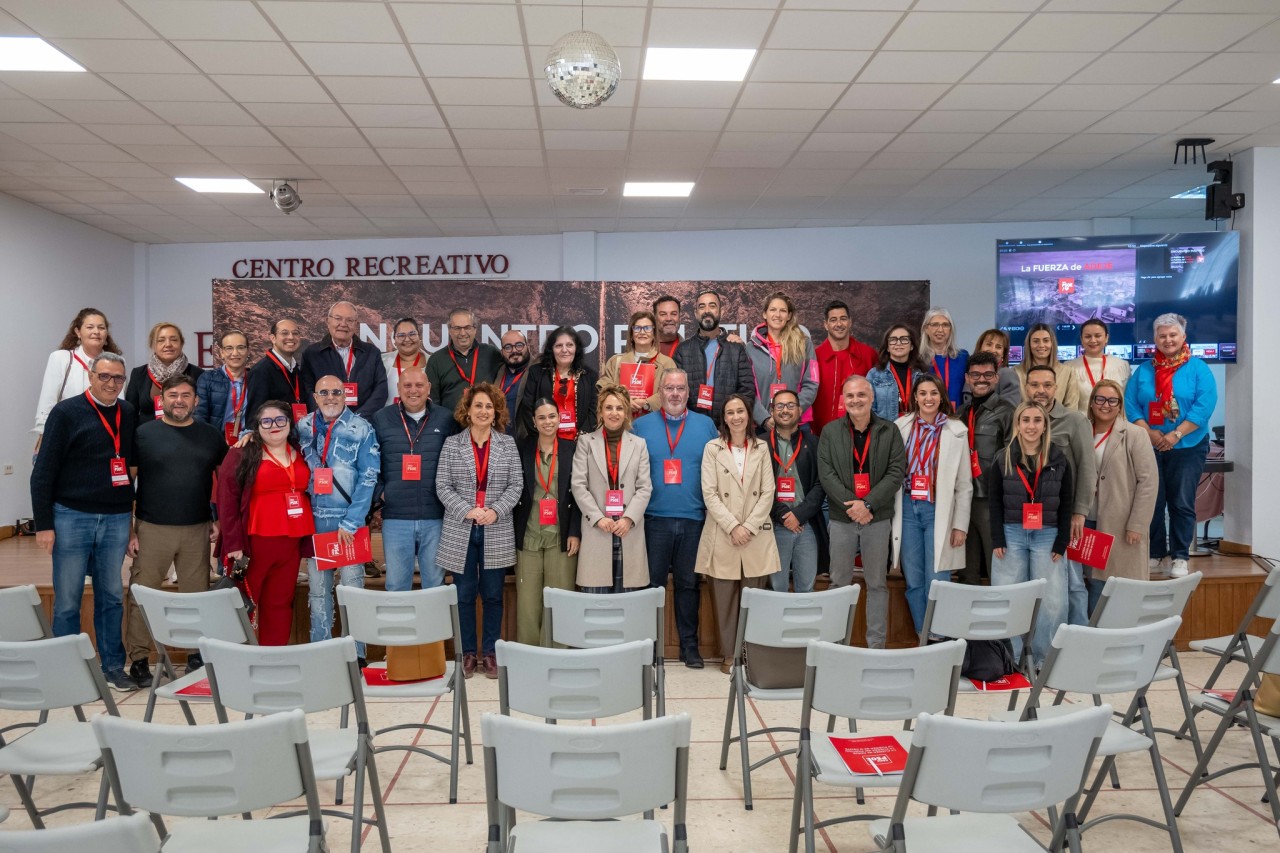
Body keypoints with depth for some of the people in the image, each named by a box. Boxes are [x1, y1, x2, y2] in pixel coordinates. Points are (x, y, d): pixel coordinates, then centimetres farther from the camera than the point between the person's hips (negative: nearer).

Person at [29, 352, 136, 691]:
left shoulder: (129, 415, 6)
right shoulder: (67, 413, -5)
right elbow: (43, 470, -5)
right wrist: (43, 524, -8)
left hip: (116, 520, 3)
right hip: (72, 517, -3)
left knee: (112, 597, 10)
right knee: (67, 600, 4)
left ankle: (113, 668, 20)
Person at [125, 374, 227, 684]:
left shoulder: (212, 436, 8)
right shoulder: (143, 434, 1)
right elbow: (126, 483, 1)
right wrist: (129, 530, -4)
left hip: (198, 530, 2)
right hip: (152, 529, -2)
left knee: (197, 596, 7)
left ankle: (197, 654, 18)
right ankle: (139, 659, 13)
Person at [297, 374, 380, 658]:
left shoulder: (361, 429, -3)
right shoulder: (303, 427, 8)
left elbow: (368, 478, -7)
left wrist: (350, 523, -11)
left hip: (349, 521, -3)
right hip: (314, 520, 3)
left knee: (352, 587, -1)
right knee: (318, 590, 8)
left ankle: (356, 654, 8)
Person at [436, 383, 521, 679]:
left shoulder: (508, 443, 5)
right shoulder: (452, 444, 3)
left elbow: (516, 484, 2)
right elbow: (442, 485, -1)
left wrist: (496, 510, -13)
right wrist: (467, 510, -13)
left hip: (496, 534, 0)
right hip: (460, 532, 0)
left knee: (493, 595, 7)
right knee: (464, 595, 7)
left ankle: (490, 652, 18)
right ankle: (467, 653, 19)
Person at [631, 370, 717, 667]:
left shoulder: (706, 425, 7)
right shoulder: (641, 426, 5)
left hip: (693, 519, 1)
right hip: (654, 519, -1)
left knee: (689, 584, 8)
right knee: (652, 584, 4)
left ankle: (689, 646, 18)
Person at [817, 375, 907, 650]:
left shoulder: (889, 431, 3)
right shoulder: (830, 432, 3)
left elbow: (896, 472, -4)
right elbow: (826, 474, -4)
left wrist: (868, 503, -14)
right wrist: (851, 504, -14)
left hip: (878, 518, 0)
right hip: (841, 518, 0)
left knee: (877, 583, 7)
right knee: (839, 583, 7)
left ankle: (877, 644, 15)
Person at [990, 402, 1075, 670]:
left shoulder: (1058, 459, 4)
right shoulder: (1004, 458, 3)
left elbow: (1066, 504, 4)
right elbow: (995, 502, 2)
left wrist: (1061, 543, -2)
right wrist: (998, 540, -5)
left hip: (1047, 537, 0)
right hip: (1012, 534, 0)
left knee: (1052, 600, -3)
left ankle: (1044, 657, 13)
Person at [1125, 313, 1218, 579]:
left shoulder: (1198, 368, 1)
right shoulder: (1143, 370, 8)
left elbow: (1205, 405, -10)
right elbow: (1130, 404, 0)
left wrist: (1176, 435, -18)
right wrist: (1148, 433, -14)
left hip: (1188, 447, -2)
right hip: (1149, 447, 2)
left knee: (1182, 503, 0)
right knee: (1151, 502, 5)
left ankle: (1179, 557, 10)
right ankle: (1156, 554, 16)